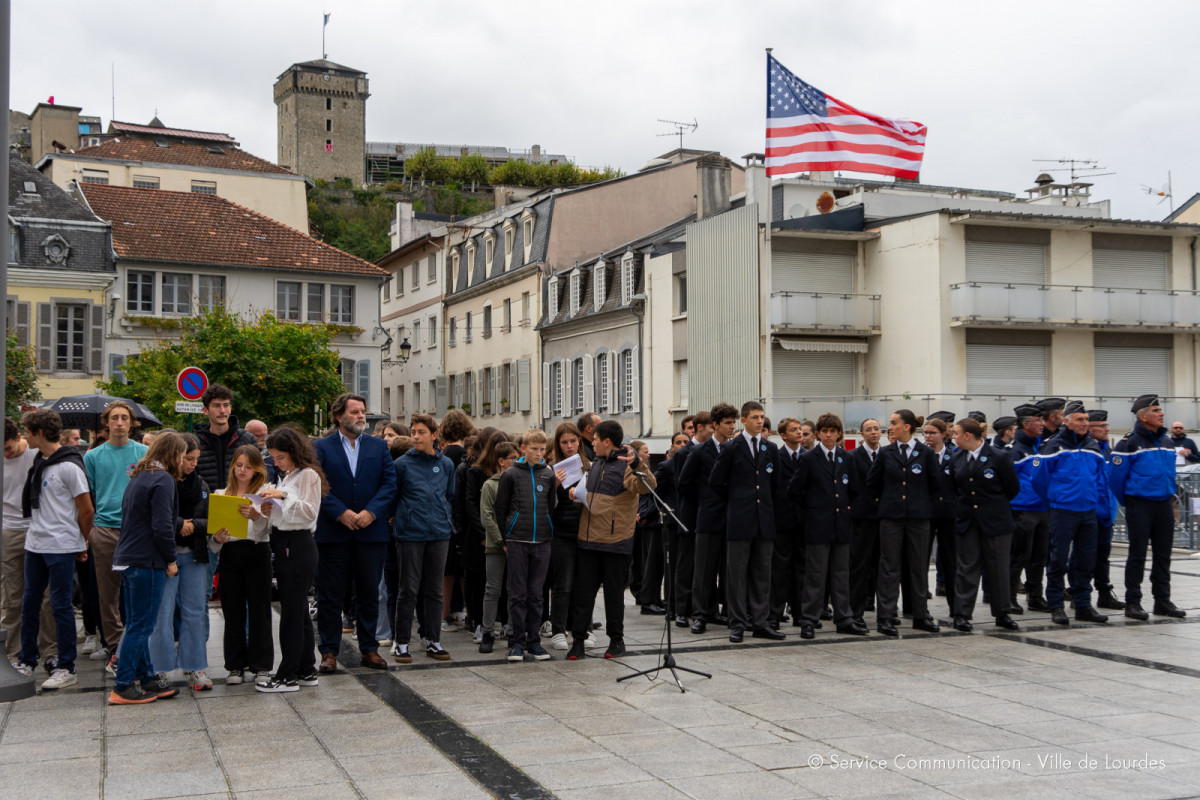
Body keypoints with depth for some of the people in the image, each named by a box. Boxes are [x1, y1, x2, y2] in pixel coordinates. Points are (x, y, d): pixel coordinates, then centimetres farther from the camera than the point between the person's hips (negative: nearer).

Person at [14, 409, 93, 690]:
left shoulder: (68, 466, -15)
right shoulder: (39, 461, 10)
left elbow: (86, 510, -11)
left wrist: (81, 545, 0)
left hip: (61, 548, -8)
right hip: (35, 544, 8)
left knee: (61, 606, -2)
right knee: (30, 604, 13)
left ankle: (66, 668, 6)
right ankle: (27, 663, 25)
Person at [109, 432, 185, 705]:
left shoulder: (138, 477, 15)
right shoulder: (163, 480, -14)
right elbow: (162, 527, -20)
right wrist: (171, 560, -7)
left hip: (127, 559, 10)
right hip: (147, 562, -10)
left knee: (137, 625, 14)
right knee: (140, 627, -3)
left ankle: (147, 677, 22)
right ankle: (123, 688, 1)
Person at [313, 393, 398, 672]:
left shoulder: (379, 447, 10)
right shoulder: (321, 447, 2)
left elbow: (390, 483, 2)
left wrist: (371, 511, -11)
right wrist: (341, 513, -16)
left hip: (370, 531, 2)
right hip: (333, 532, -2)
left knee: (369, 593, 8)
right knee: (330, 594, 3)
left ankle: (369, 649, 18)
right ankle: (329, 651, 12)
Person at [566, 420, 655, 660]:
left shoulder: (627, 465, -9)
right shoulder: (597, 464, 15)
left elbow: (647, 486, -27)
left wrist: (637, 464, -43)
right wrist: (576, 491, 7)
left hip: (616, 542, -7)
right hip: (588, 540, 7)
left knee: (614, 593, 5)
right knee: (582, 591, 6)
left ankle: (616, 639, 18)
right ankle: (578, 640, 12)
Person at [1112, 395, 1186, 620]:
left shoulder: (1165, 441, 11)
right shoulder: (1129, 443, -10)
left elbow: (1170, 473, 20)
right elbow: (1118, 476, -9)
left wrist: (1169, 496, 16)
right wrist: (1127, 502, 1)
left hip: (1163, 505, 6)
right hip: (1139, 506, -6)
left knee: (1163, 554, 10)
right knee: (1137, 554, -1)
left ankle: (1162, 601, 18)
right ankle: (1132, 602, 5)